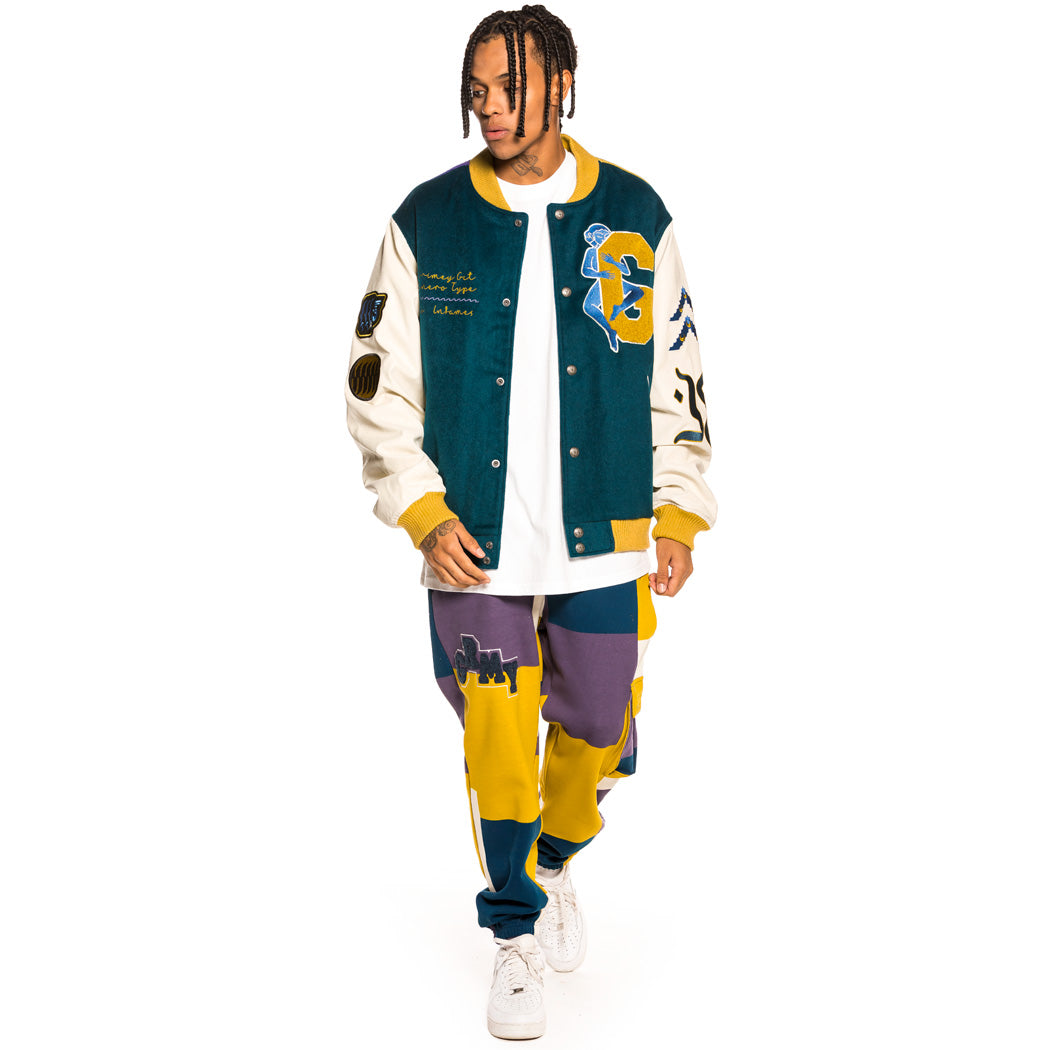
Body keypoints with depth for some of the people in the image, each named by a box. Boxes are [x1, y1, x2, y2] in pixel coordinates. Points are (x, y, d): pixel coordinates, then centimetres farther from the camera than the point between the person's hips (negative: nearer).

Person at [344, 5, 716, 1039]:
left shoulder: (634, 217, 3)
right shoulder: (427, 221, 0)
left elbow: (677, 377, 9)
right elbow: (377, 382, 2)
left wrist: (679, 514, 6)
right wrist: (424, 513, -6)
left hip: (603, 543, 1)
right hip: (476, 546, -1)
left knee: (596, 730, 9)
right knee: (497, 743, 2)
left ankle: (556, 867, 40)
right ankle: (516, 932, 23)